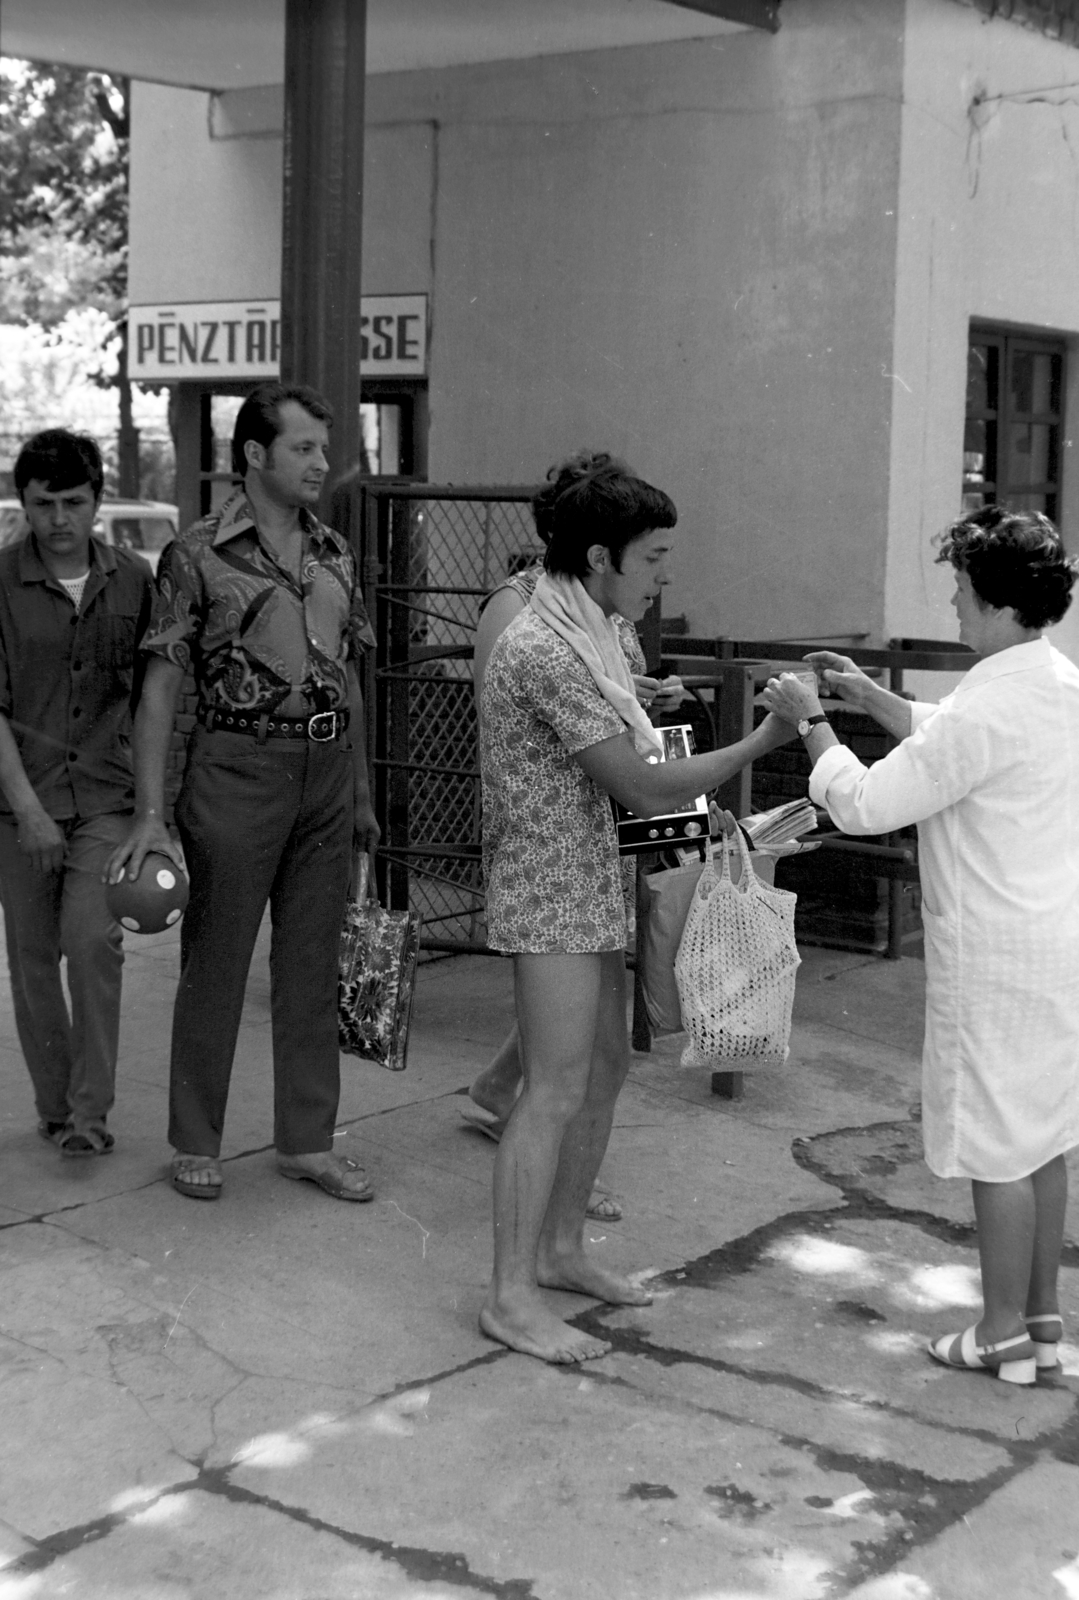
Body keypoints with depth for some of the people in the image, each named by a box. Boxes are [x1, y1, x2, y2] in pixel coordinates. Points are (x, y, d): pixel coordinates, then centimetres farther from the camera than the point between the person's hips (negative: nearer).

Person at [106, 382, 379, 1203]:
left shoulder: (336, 555, 11)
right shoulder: (199, 555, -5)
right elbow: (161, 687, -7)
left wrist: (362, 795, 16)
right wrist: (150, 816, -13)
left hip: (327, 770, 5)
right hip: (238, 767, -5)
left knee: (314, 965, 10)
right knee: (216, 961, 4)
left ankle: (308, 1140, 20)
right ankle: (196, 1143, 17)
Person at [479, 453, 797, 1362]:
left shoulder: (589, 636, 11)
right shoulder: (545, 651, -21)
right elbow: (643, 789, -21)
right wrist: (760, 744, -15)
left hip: (593, 887, 10)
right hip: (549, 890, -10)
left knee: (605, 1066, 15)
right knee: (559, 1086, -7)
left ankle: (561, 1249, 28)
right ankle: (512, 1296, 1)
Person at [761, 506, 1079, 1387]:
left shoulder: (990, 711, -24)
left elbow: (865, 804, -19)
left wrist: (812, 724, -5)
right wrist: (871, 697, 17)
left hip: (997, 963, -9)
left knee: (998, 1147, 3)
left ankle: (1004, 1335, 15)